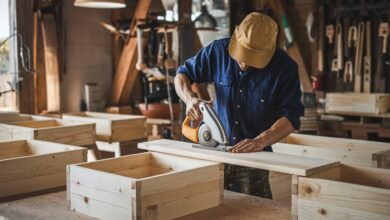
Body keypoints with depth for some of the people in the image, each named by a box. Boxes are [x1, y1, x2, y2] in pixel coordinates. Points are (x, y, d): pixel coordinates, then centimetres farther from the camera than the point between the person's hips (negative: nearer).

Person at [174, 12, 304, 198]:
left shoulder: (284, 67, -13)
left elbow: (291, 117, -12)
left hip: (255, 160, -2)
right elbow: (182, 74, 5)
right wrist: (189, 98, -15)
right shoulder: (218, 51, -7)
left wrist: (261, 141, -27)